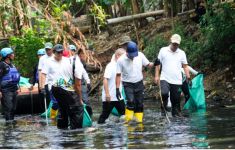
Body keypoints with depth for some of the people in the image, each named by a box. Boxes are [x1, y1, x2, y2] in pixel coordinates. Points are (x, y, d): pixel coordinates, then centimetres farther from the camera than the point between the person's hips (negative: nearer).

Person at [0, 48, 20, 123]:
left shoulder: (12, 65, 14)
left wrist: (16, 88, 23)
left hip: (13, 90, 8)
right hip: (6, 91, -8)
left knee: (13, 107, 12)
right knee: (8, 107, -9)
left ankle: (12, 120, 20)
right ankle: (9, 122, -8)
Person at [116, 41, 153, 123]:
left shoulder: (140, 55, -7)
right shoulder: (121, 60, -14)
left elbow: (148, 64, 4)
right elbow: (118, 75, -9)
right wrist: (117, 89, -11)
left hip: (139, 83, 3)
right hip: (128, 84, -3)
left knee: (139, 104, 4)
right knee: (131, 101, -21)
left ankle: (139, 121, 15)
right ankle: (128, 122, -11)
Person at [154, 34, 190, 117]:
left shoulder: (181, 53, 10)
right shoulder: (163, 50, 5)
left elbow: (185, 66, 11)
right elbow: (158, 64, 7)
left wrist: (188, 77, -1)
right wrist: (156, 76, 0)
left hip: (177, 80, 2)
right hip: (165, 79, -2)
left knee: (176, 99, 3)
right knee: (164, 94, -25)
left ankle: (176, 114, 15)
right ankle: (163, 110, -6)